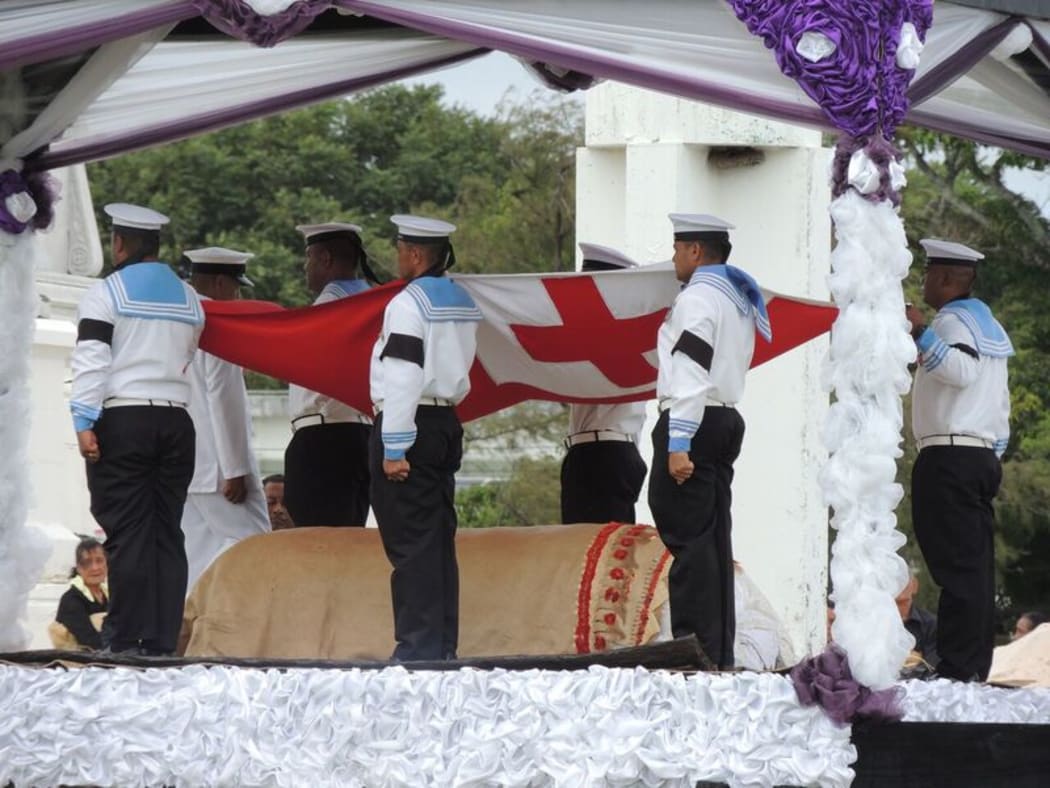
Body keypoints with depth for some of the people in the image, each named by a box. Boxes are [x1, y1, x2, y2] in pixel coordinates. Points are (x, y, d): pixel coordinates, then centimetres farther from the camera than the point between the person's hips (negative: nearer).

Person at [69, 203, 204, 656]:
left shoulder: (105, 294, -4)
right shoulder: (189, 299, 15)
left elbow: (91, 361, -12)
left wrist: (84, 422, -14)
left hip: (122, 419, -5)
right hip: (176, 422, 5)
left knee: (128, 533, -7)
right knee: (167, 533, 6)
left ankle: (127, 640, -9)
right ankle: (163, 640, 4)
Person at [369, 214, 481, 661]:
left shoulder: (408, 303, -14)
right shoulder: (462, 302, 14)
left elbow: (402, 379, -19)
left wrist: (394, 448, -19)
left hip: (408, 423, -9)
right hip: (447, 420, 9)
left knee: (410, 543, -7)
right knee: (439, 540, 11)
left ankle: (418, 646, -9)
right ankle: (443, 645, 12)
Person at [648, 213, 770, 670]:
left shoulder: (697, 298, -11)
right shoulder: (740, 301, 19)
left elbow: (691, 376, -19)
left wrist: (678, 444, -22)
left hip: (692, 423, -10)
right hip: (727, 420, 10)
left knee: (688, 537, -10)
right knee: (713, 541, 11)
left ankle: (695, 646, -14)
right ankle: (720, 651, 11)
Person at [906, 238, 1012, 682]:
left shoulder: (954, 320, -6)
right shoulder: (988, 325, 24)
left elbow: (961, 370, -26)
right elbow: (1000, 399, 25)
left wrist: (922, 333, -30)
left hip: (949, 457, -10)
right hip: (984, 456, 10)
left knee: (956, 566, -12)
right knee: (977, 567, 8)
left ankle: (957, 667, -16)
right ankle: (977, 664, 7)